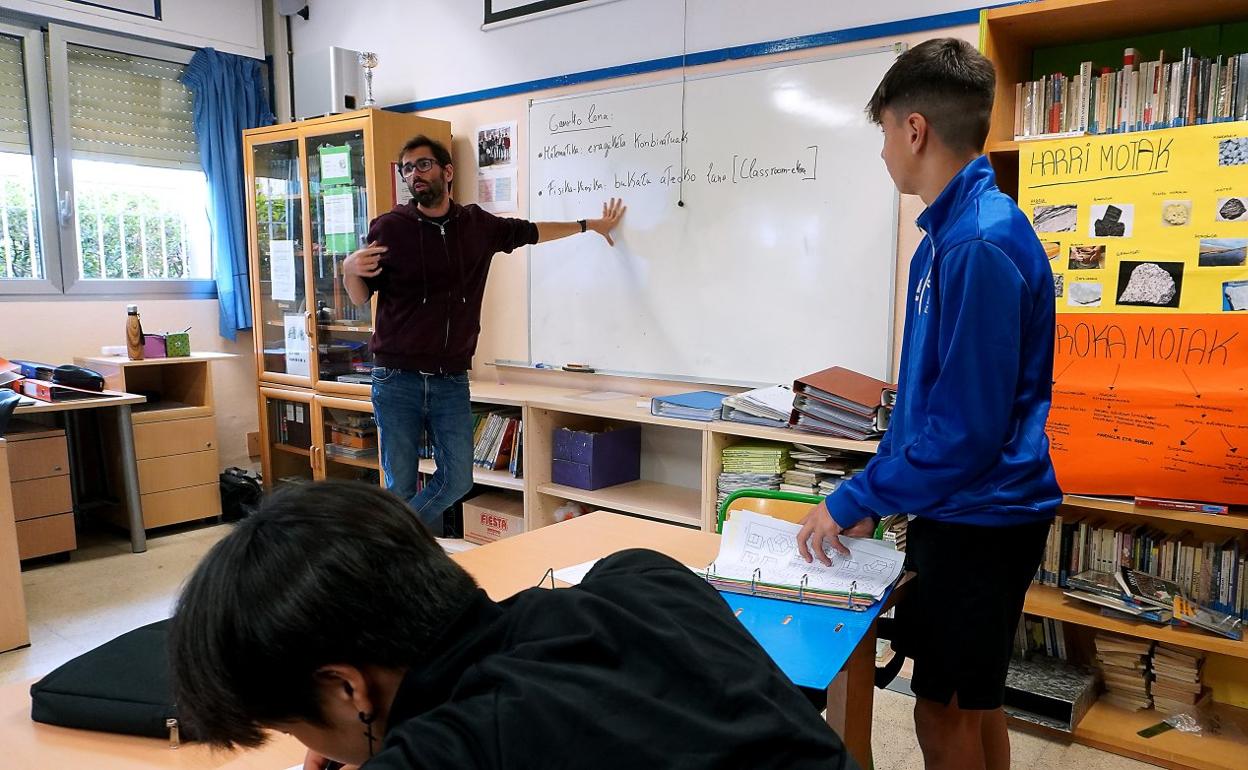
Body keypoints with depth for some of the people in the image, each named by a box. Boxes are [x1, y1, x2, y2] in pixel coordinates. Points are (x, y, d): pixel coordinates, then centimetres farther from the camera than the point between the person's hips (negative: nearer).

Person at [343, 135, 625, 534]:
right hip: (397, 380, -3)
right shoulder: (388, 228, -3)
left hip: (452, 381, 3)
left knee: (458, 479, 5)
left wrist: (590, 225, 30)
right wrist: (350, 270, -18)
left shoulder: (477, 225, 5)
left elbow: (531, 232, 22)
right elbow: (361, 298, 5)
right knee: (401, 484, 3)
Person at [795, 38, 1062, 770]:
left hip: (980, 518, -9)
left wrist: (853, 502, -16)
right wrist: (875, 496, 14)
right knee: (969, 696, 22)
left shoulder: (982, 241, -22)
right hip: (957, 509, 9)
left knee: (946, 710, 7)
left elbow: (967, 423, -25)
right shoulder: (951, 230, 7)